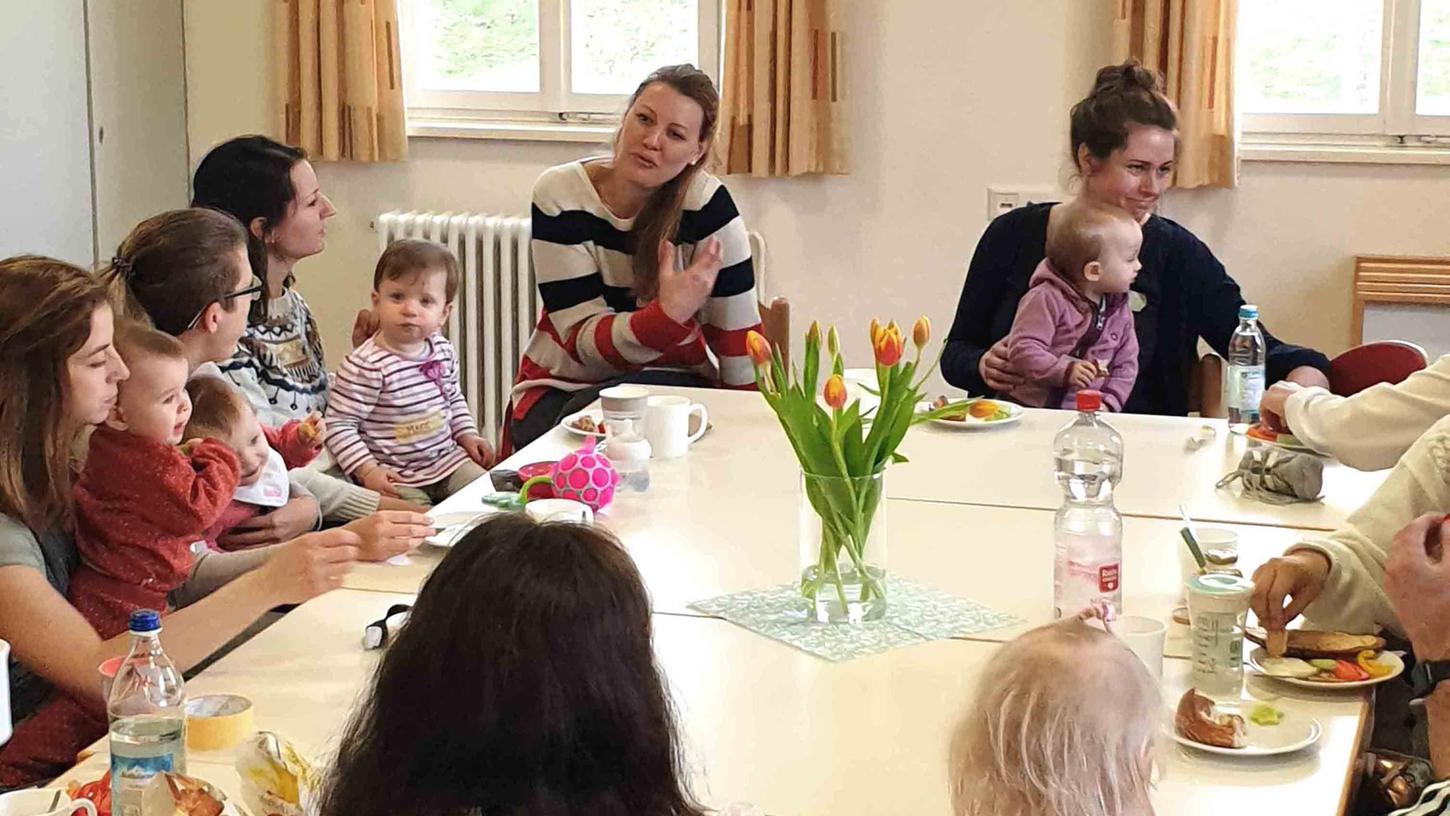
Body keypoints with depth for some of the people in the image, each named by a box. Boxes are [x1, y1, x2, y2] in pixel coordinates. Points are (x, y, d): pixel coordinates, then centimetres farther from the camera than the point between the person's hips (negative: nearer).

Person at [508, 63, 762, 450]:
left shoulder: (707, 205, -15)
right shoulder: (560, 195, -12)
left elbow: (739, 343, -10)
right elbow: (582, 338, -17)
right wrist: (668, 316, -33)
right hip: (564, 384, 1)